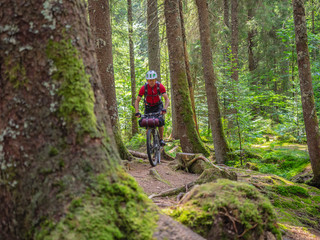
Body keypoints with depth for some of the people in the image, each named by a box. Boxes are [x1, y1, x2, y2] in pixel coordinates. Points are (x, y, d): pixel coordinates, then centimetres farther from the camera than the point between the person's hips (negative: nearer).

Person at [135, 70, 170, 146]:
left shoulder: (160, 86, -23)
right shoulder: (144, 88, -23)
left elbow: (167, 99, -25)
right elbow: (137, 101, -18)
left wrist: (165, 109, -43)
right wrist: (137, 112, -32)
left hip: (158, 106, -1)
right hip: (148, 107, 1)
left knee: (161, 122, -22)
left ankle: (161, 139, -5)